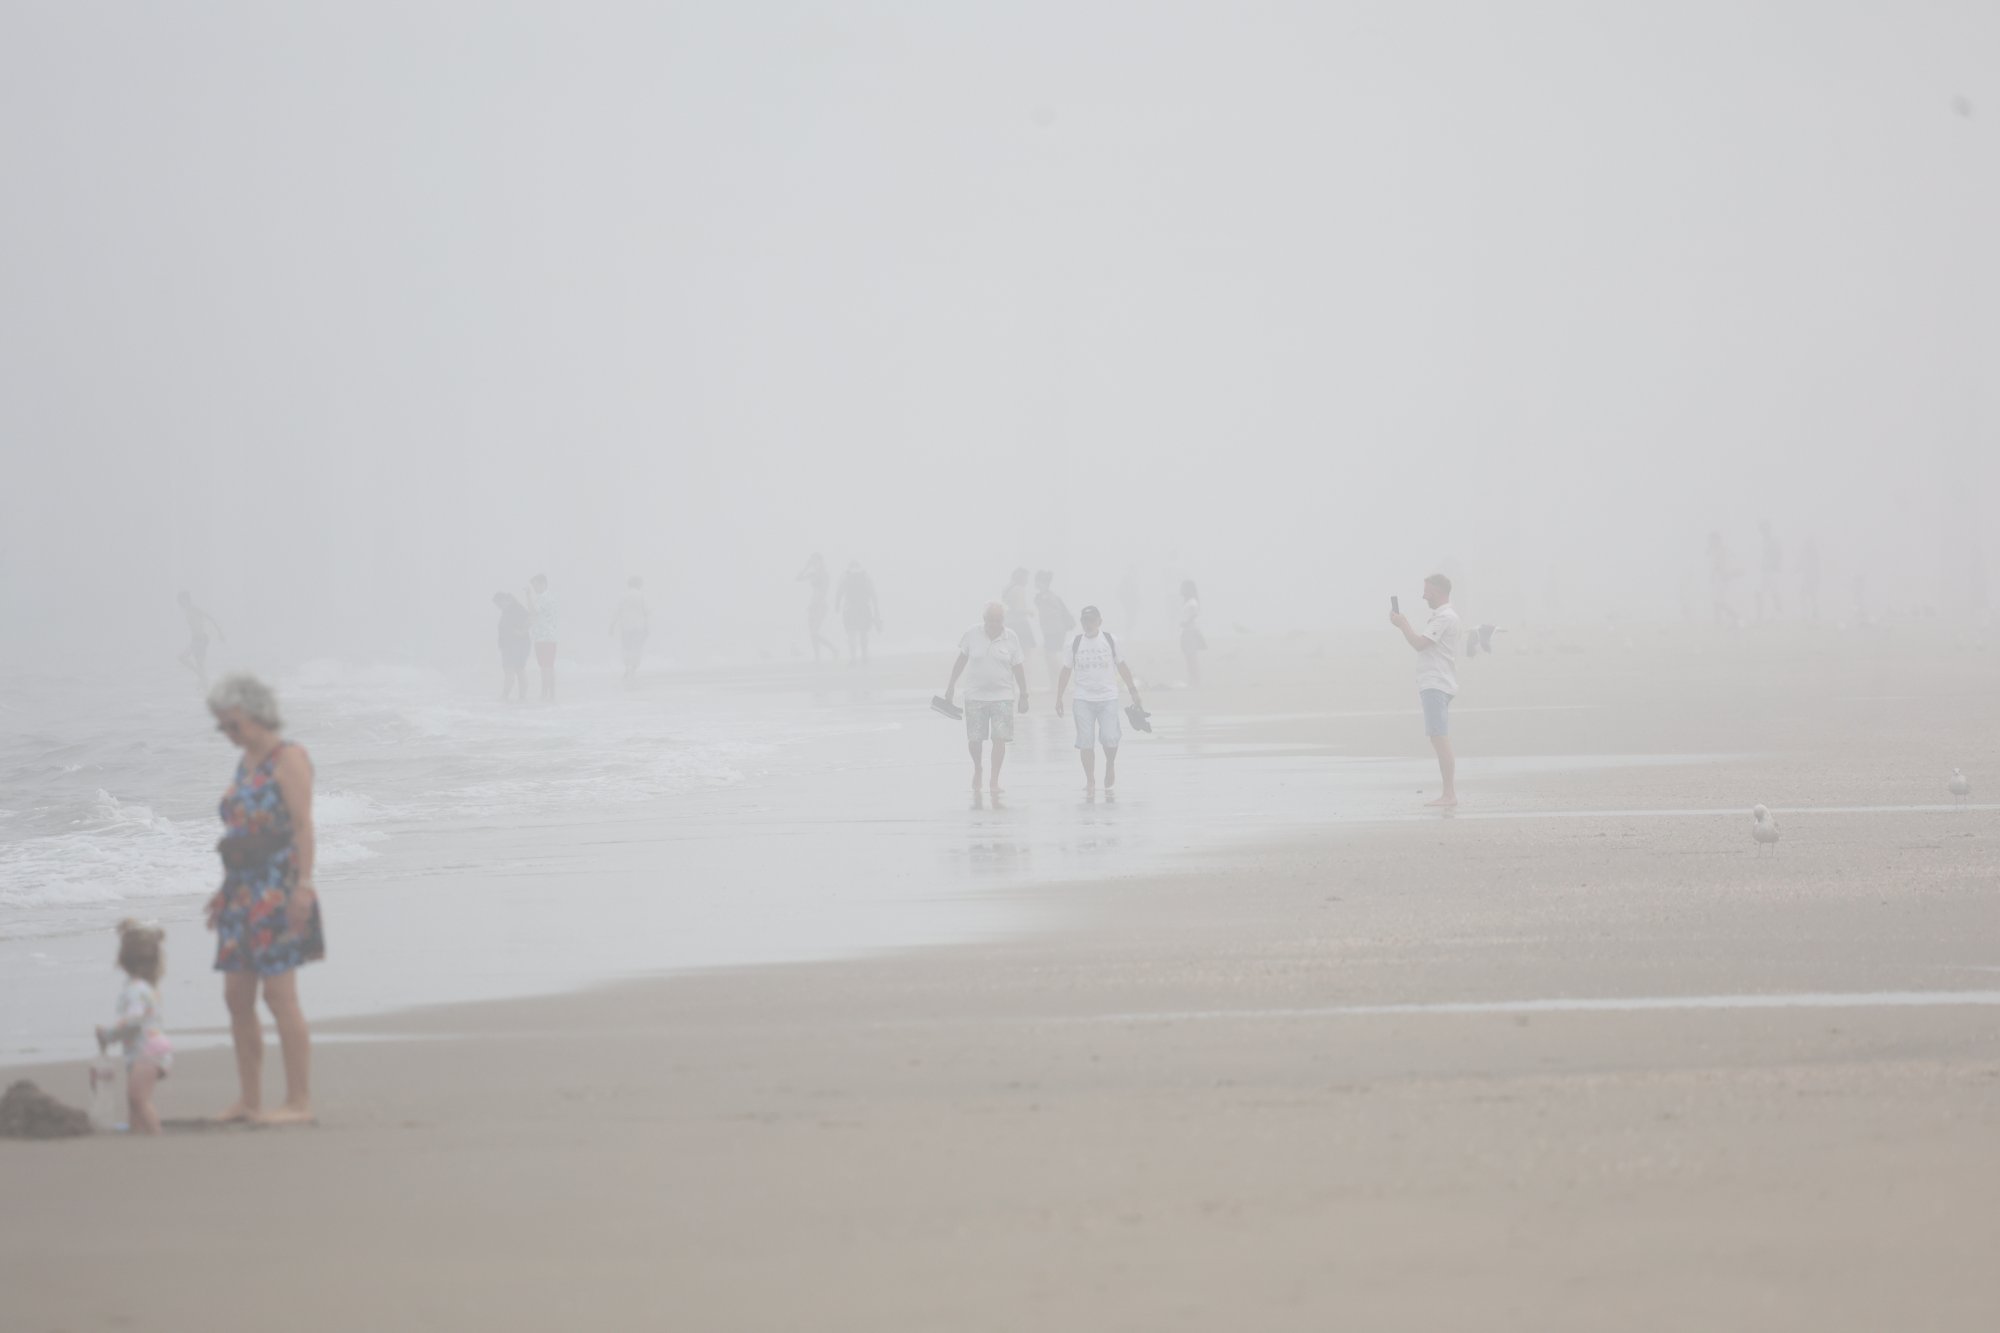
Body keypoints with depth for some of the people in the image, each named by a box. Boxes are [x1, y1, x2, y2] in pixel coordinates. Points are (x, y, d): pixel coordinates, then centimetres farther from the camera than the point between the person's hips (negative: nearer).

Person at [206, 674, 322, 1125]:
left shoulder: (288, 758, -7)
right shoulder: (247, 762, 18)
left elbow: (303, 825, -14)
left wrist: (303, 884, -21)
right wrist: (225, 889, 21)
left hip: (277, 893, -9)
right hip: (243, 894, 9)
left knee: (279, 995, -10)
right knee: (237, 997, 7)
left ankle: (300, 1102, -8)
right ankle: (250, 1101, 12)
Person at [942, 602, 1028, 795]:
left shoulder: (1011, 638, -2)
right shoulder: (972, 635, -3)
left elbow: (1018, 668, 4)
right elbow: (961, 661, 8)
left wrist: (1023, 695, 5)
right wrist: (950, 687, 9)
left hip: (1002, 696, -1)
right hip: (975, 696, 1)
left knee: (999, 738, -9)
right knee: (974, 738, 4)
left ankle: (994, 780, -2)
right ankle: (977, 769, 32)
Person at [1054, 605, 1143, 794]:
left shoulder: (1110, 640, 3)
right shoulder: (1074, 644, 3)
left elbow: (1122, 668, 9)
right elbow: (1066, 672, 9)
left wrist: (1134, 692, 8)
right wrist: (1059, 698, 5)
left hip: (1108, 698, -1)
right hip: (1083, 699, 1)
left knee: (1109, 738, -10)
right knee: (1085, 741, -4)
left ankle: (1110, 766, 20)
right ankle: (1090, 781, 6)